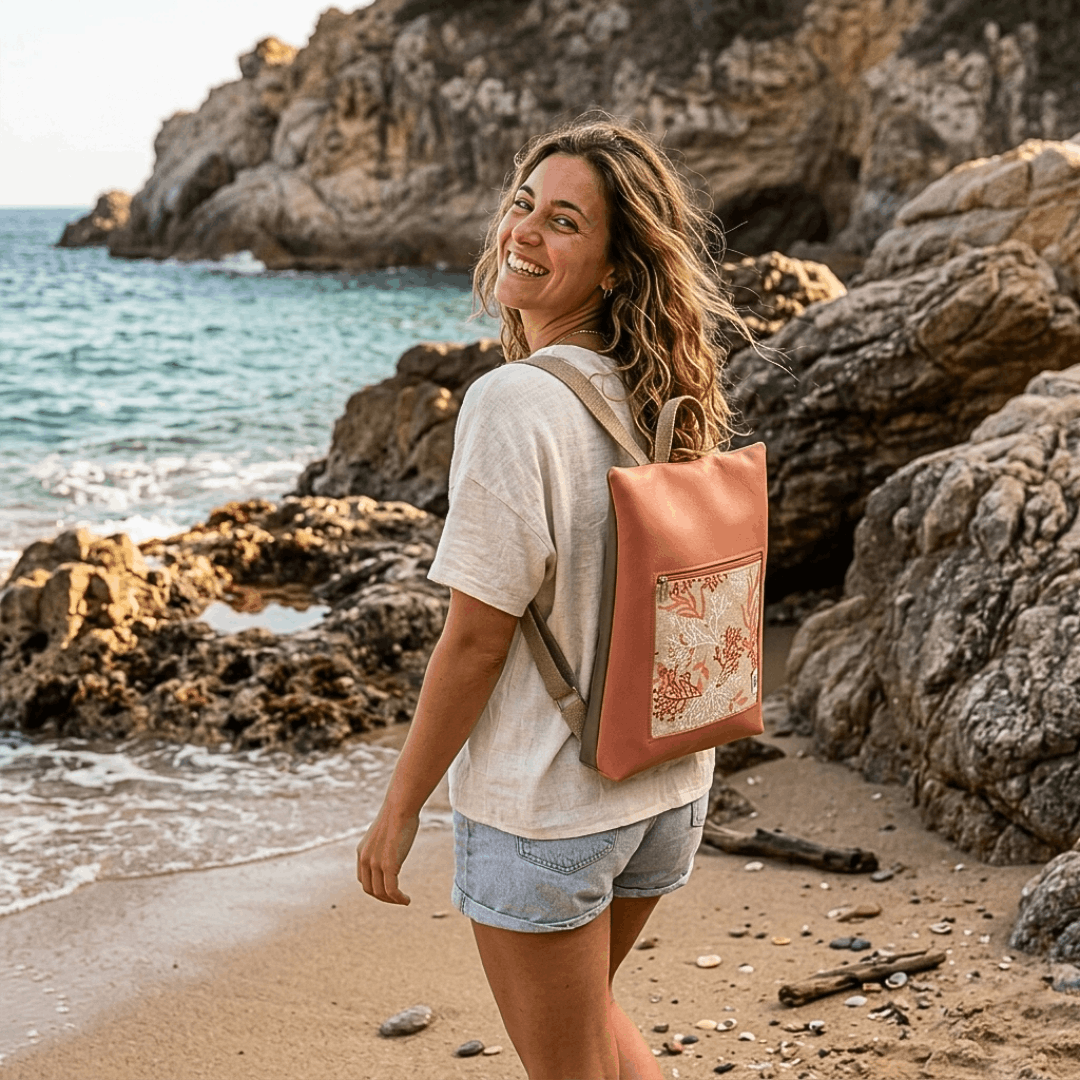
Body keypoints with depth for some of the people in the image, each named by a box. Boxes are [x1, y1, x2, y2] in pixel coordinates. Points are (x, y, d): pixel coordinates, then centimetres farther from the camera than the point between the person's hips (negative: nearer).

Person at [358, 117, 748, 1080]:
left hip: (542, 809, -7)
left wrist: (400, 810, -10)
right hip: (669, 786, 7)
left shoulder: (515, 400, -22)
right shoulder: (665, 397, 0)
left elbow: (476, 641, -20)